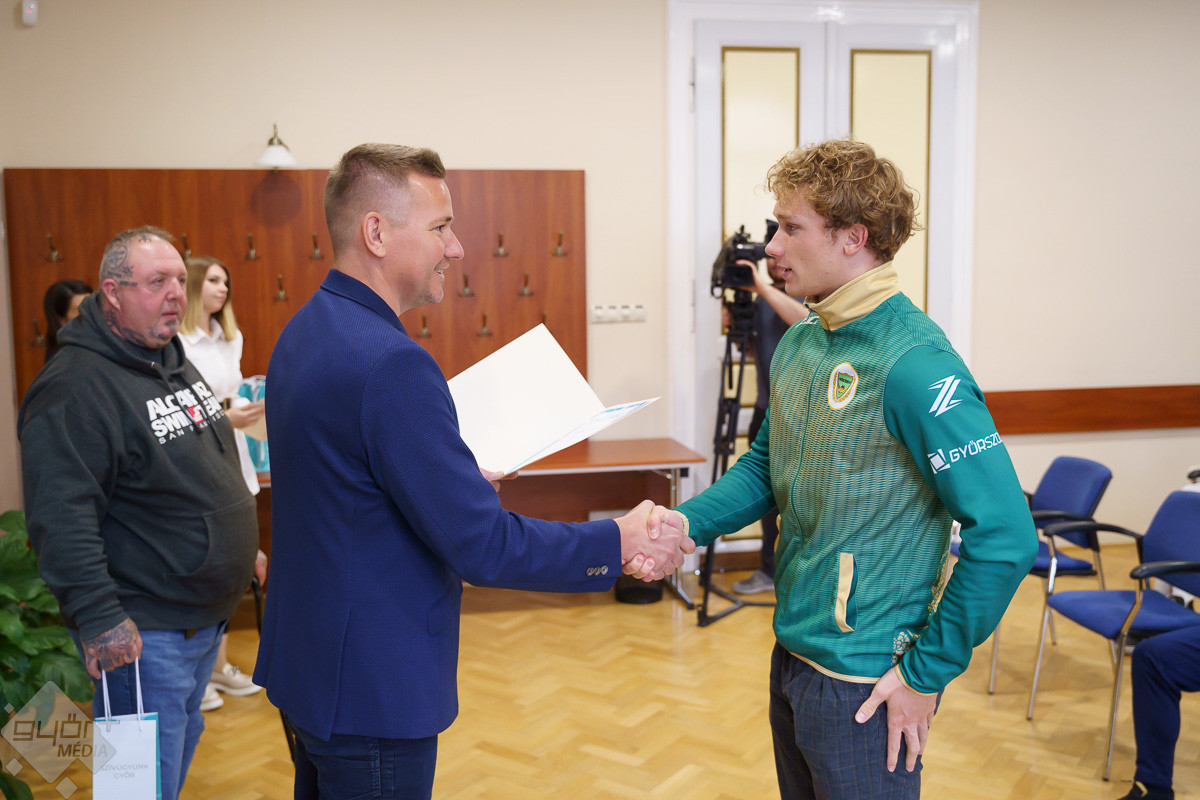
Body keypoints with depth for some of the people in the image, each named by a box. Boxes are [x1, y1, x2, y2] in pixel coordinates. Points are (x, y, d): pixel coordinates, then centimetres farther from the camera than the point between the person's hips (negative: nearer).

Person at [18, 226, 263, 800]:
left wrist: (241, 548, 24)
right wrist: (97, 617, -26)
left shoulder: (175, 361, 10)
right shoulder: (74, 386, -20)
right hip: (142, 634, -9)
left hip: (206, 618, 9)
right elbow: (61, 516, -25)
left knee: (181, 747, 23)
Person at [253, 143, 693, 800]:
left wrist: (462, 484, 15)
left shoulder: (304, 334, 5)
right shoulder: (389, 362, -27)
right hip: (371, 695, -9)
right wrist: (618, 543, -15)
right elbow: (483, 547, -25)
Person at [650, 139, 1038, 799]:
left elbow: (1005, 538, -24)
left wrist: (927, 671, -17)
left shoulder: (914, 365, -23)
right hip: (792, 654, 8)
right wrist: (690, 522, -5)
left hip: (863, 683, -8)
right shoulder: (798, 344, 4)